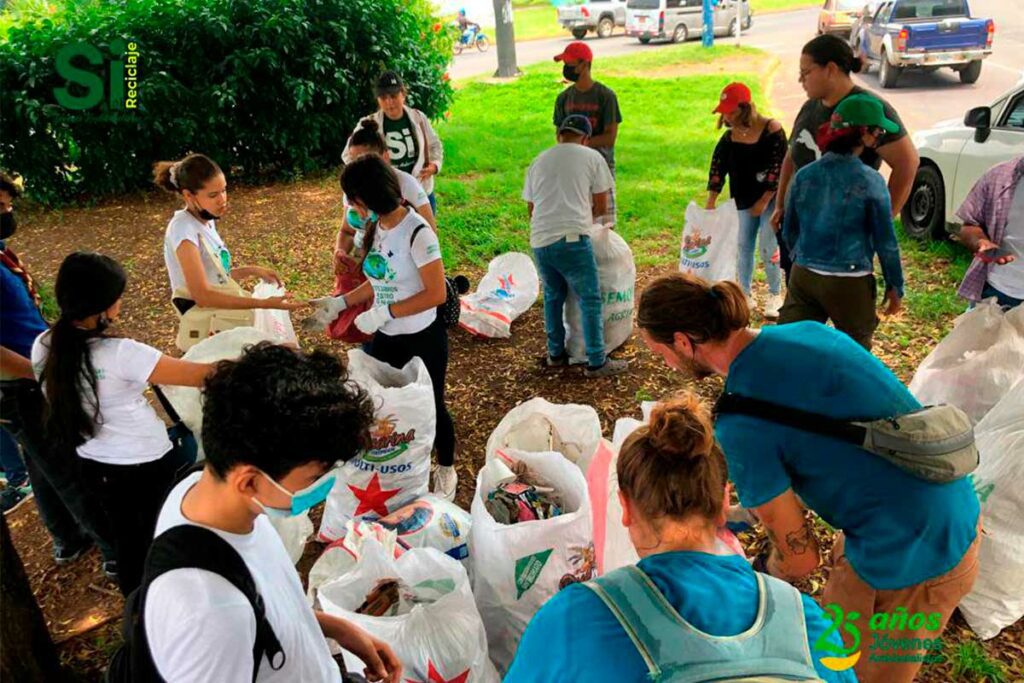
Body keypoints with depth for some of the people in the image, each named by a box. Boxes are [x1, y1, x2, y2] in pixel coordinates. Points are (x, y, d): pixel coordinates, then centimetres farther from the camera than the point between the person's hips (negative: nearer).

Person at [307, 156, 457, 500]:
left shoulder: (417, 233, -23)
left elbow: (436, 294, -24)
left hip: (423, 339, -6)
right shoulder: (376, 228, 0)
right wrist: (340, 302, 2)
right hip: (385, 337, 6)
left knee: (431, 407, 12)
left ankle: (446, 471, 36)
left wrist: (383, 312, -24)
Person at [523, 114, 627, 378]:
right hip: (572, 239, -5)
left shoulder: (539, 161, 20)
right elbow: (601, 206, 8)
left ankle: (555, 354, 28)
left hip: (540, 240, 5)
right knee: (590, 300, 4)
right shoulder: (591, 157, 7)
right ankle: (597, 362, 8)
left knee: (553, 296, 21)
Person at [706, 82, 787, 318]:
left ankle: (775, 296, 14)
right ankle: (745, 295, 23)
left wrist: (764, 201, -17)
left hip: (770, 198, -5)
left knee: (768, 248, -3)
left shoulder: (772, 129, -16)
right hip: (743, 200, 5)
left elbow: (779, 167, -16)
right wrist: (710, 203, -7)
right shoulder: (729, 136, -2)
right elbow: (718, 167, -2)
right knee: (744, 247, 10)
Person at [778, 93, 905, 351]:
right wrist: (895, 287, 7)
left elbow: (789, 232, 11)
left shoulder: (804, 175, 1)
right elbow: (886, 241, -4)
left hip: (803, 277, 3)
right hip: (850, 283, -3)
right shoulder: (870, 182, -10)